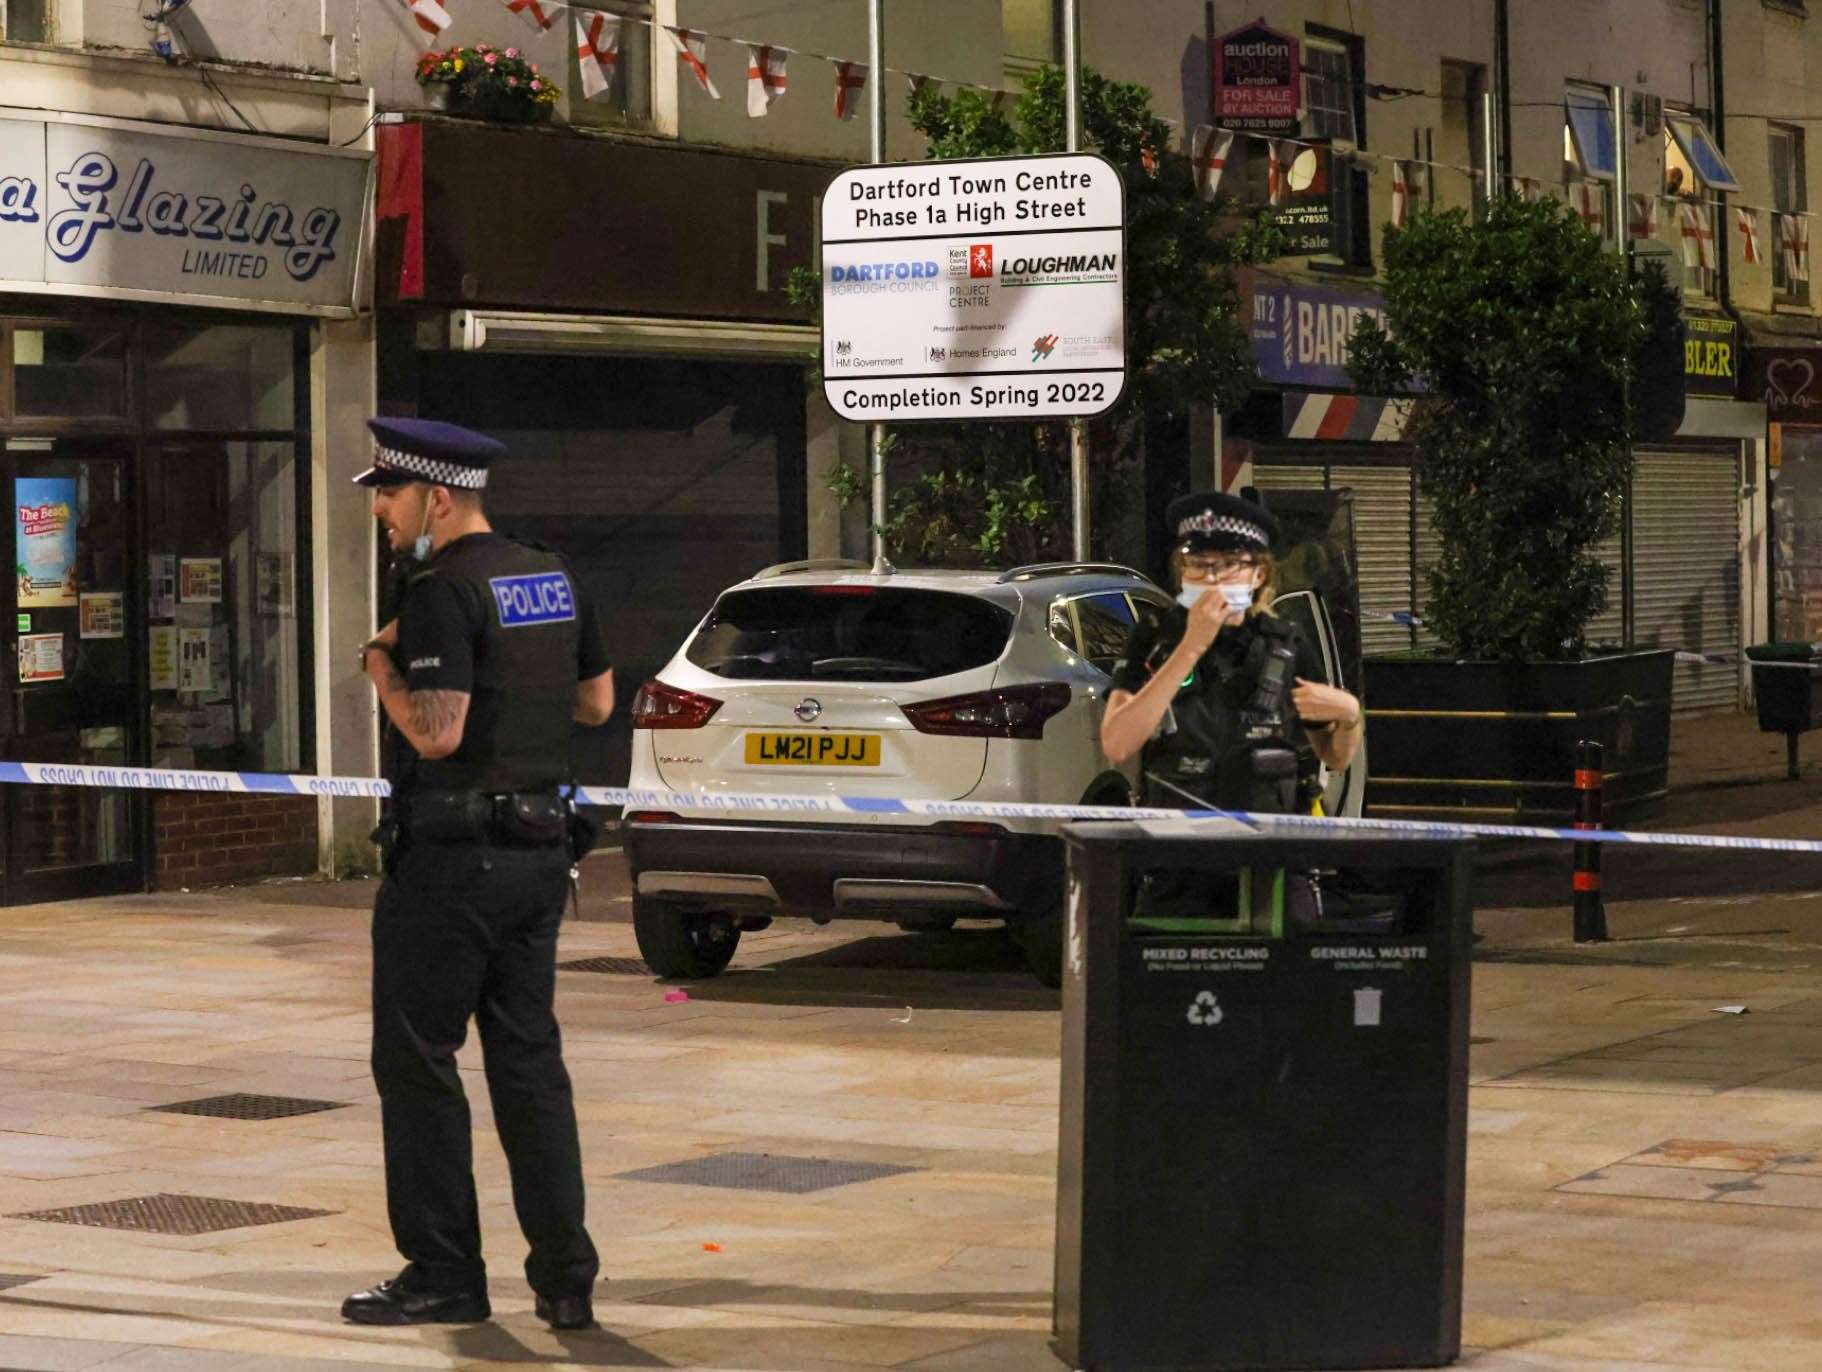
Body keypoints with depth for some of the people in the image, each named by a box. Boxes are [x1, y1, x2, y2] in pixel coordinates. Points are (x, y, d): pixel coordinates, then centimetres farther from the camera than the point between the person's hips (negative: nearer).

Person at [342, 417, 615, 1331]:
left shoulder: (443, 593, -16)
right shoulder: (552, 578, 11)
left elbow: (436, 733, -23)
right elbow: (597, 703, 18)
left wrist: (381, 667, -7)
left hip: (451, 853, -8)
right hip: (540, 845, 8)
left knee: (416, 1060, 2)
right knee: (528, 1057, 11)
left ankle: (443, 1274, 5)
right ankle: (565, 1277, 8)